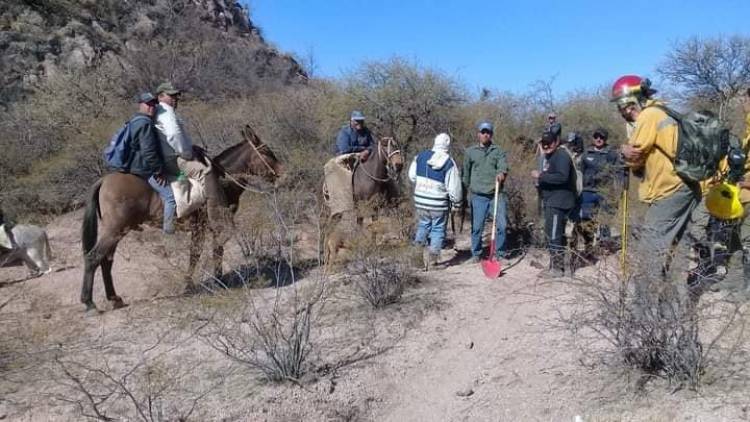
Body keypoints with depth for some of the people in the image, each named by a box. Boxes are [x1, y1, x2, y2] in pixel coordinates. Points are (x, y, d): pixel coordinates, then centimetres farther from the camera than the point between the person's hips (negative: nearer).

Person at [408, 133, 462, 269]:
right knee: (438, 230, 9)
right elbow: (454, 187, -12)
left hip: (420, 201, 4)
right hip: (439, 204, -4)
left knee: (423, 226, 22)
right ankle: (432, 260, 8)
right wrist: (457, 203, 2)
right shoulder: (449, 163, -14)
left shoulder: (420, 156, -2)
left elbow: (412, 176, 7)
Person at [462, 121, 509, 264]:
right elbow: (466, 172, 15)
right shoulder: (470, 152, 8)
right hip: (478, 196, 0)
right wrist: (468, 187, 15)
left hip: (497, 194, 1)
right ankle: (476, 253, 18)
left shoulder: (498, 151, 8)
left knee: (501, 225, 0)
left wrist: (502, 173, -30)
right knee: (477, 227, 3)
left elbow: (503, 166, -9)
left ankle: (500, 253, 15)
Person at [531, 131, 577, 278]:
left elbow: (562, 177, -27)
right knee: (556, 235, 16)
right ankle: (555, 265, 25)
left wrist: (541, 176, -22)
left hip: (558, 203, -11)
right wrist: (540, 181, 11)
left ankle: (557, 268, -2)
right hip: (551, 202, 11)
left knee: (553, 235, -9)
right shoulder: (549, 157, 19)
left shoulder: (562, 156, -13)